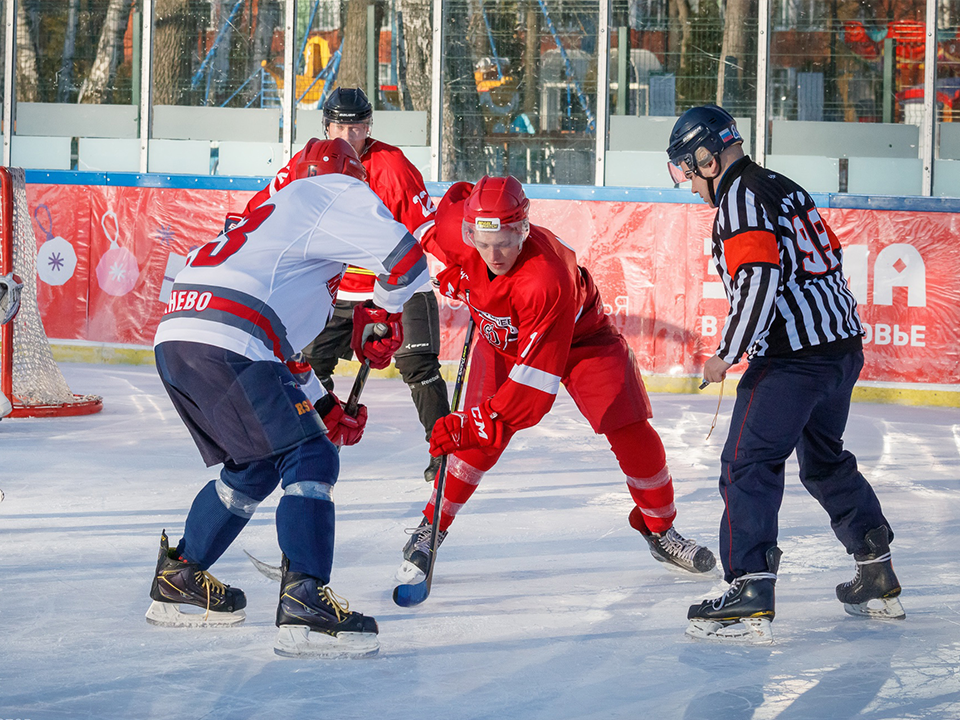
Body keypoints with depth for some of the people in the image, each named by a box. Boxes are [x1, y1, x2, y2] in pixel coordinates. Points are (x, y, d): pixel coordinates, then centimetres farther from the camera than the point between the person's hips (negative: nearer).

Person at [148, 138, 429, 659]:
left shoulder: (278, 209, 36)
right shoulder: (339, 193, 9)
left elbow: (280, 342, 38)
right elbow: (403, 257, -6)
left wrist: (323, 408, 36)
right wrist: (383, 317, 13)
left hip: (174, 342, 9)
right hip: (224, 346, -9)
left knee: (253, 468, 25)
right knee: (310, 460, -7)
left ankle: (178, 579, 35)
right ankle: (304, 605, -19)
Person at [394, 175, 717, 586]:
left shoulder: (547, 278, -45)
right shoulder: (456, 229, -31)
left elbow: (535, 381, -45)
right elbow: (454, 197, -1)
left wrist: (477, 424, -49)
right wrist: (453, 277, -3)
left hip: (579, 334, -3)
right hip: (501, 336, 3)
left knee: (631, 432, -9)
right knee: (478, 438, -15)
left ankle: (660, 530, 12)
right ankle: (432, 528, 1)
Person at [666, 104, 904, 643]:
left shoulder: (739, 199, -12)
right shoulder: (784, 188, 17)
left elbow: (759, 281, -23)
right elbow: (831, 255, 23)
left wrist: (727, 355, -16)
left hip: (794, 357, -10)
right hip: (845, 346, 10)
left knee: (748, 463, -10)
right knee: (825, 461, 25)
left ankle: (751, 597, -19)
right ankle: (879, 577, 29)